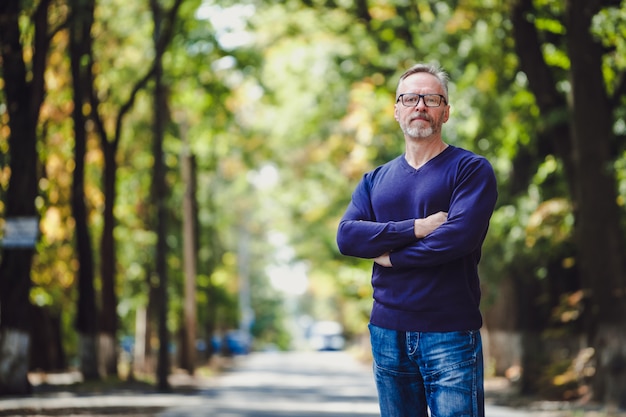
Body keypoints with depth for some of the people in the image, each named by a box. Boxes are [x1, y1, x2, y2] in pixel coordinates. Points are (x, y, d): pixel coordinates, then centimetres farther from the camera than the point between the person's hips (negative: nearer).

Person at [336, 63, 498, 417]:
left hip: (451, 334, -5)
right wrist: (415, 229, -14)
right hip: (388, 333, 5)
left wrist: (391, 256, -6)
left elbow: (461, 235, -17)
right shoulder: (376, 181, 14)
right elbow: (347, 236, -2)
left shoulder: (471, 169, -1)